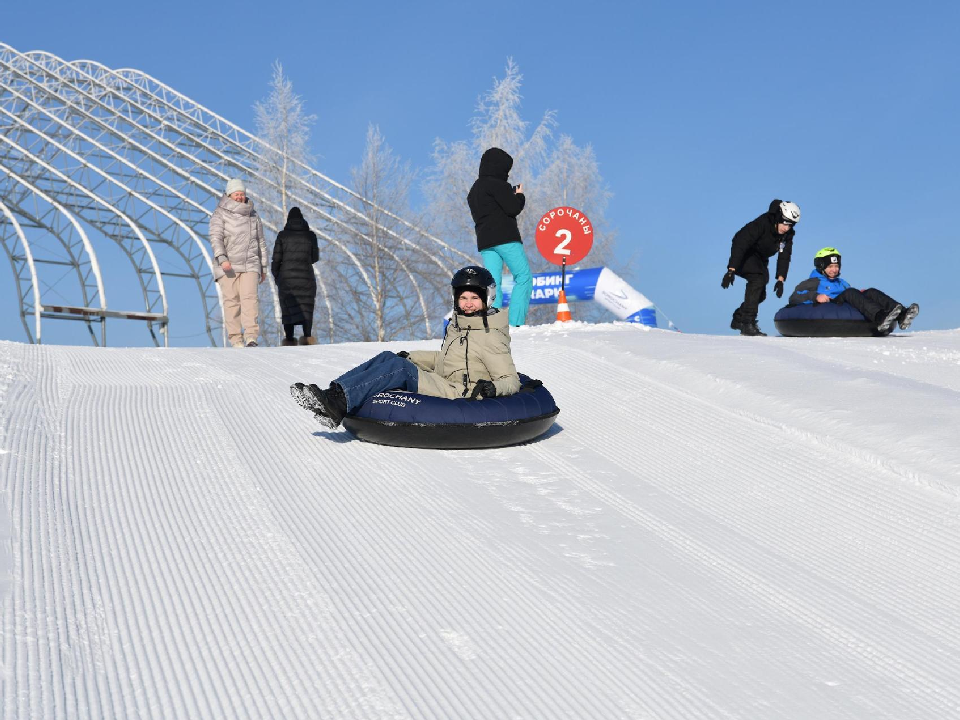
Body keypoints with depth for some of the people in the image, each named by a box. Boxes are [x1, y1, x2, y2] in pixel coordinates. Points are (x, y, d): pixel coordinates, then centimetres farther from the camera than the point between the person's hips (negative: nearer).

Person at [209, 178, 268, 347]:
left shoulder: (253, 215, 16)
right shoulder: (220, 214, 3)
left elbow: (261, 243, 21)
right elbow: (216, 237, -10)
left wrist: (263, 268, 19)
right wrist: (222, 259, -25)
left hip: (250, 265, 2)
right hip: (228, 266, -2)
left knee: (249, 297, -14)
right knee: (232, 300, -4)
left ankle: (251, 336, -21)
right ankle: (236, 338, 1)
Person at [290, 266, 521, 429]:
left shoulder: (490, 338, -9)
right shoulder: (457, 325, 17)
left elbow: (512, 381, -10)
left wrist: (492, 387, -31)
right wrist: (411, 356, 23)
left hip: (459, 396, -9)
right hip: (440, 383, 9)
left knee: (399, 367, -26)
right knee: (387, 357, -4)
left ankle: (339, 403, -37)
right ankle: (331, 395, -21)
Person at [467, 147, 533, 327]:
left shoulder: (473, 191, 23)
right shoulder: (497, 184, -5)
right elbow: (513, 208, -12)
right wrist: (520, 196, 10)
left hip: (484, 241, 8)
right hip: (505, 238, -8)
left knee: (493, 283, 3)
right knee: (524, 277, -5)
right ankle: (515, 322, -16)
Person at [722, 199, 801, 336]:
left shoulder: (788, 235, -10)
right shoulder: (761, 223, -32)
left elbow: (784, 257, -7)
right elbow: (740, 244, -37)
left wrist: (780, 279, -19)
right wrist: (731, 270, -44)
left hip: (760, 259, 8)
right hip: (744, 254, -8)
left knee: (761, 294, 7)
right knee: (758, 279, -29)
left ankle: (739, 318, 28)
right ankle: (747, 323, -30)